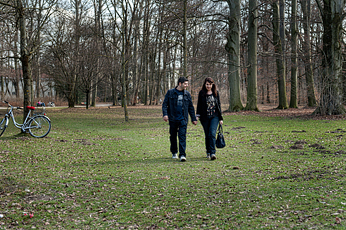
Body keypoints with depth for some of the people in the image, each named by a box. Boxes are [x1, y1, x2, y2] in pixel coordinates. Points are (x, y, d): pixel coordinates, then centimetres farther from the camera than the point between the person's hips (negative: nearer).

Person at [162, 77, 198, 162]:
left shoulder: (187, 94, 9)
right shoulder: (170, 92, 1)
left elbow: (191, 107, 15)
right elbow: (165, 104, 1)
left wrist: (193, 118, 14)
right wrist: (165, 114, -14)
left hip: (183, 119, 1)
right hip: (173, 119, 0)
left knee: (182, 136, -9)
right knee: (173, 136, 10)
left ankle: (182, 155, -11)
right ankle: (174, 153, 27)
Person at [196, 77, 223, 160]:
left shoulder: (216, 93, 6)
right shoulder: (201, 93, 4)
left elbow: (219, 105, 9)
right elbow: (199, 105, 5)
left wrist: (221, 118, 6)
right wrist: (198, 115, -8)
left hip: (214, 116, 0)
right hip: (205, 117, 0)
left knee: (212, 133, -15)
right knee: (207, 135, 6)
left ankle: (213, 153, -18)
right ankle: (208, 152, 19)